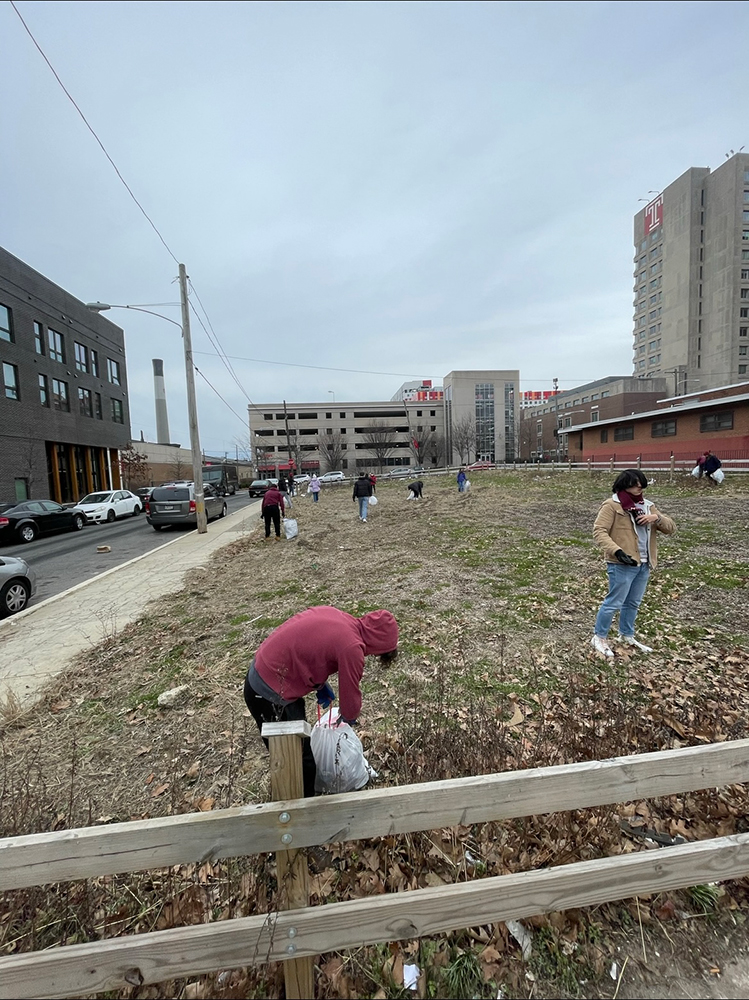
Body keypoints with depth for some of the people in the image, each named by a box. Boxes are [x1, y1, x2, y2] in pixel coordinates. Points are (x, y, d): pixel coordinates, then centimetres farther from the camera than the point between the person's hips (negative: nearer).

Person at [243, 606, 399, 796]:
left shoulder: (336, 617, 1)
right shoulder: (352, 647, -22)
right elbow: (350, 693, -8)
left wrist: (321, 685, 11)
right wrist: (349, 717, 13)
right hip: (269, 692, -9)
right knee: (300, 760, 8)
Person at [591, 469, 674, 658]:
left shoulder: (646, 505, 12)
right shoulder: (612, 505, -10)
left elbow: (669, 528, 11)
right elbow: (599, 531, -16)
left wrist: (657, 518, -11)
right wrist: (616, 551, -28)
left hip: (643, 564, 7)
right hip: (622, 564, -7)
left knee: (633, 603, 19)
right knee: (614, 602, -1)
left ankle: (627, 636, 37)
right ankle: (599, 638, 15)